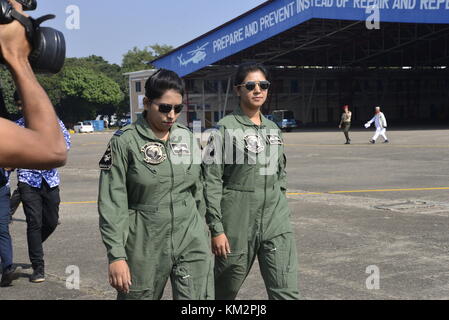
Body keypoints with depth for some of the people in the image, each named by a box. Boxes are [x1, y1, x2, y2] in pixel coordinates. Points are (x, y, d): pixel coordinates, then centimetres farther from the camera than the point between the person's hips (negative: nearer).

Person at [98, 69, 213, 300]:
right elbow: (112, 203, -10)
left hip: (191, 241, 4)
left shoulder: (187, 138, 7)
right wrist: (116, 255, -15)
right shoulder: (125, 142, -8)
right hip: (145, 245, -3)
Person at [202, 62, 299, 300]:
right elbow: (211, 181, -10)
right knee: (225, 290, 11)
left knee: (287, 293, -4)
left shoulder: (273, 129, 11)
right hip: (237, 221, -4)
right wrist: (216, 229, -13)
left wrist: (279, 212, 16)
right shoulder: (226, 128, -6)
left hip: (276, 223, 4)